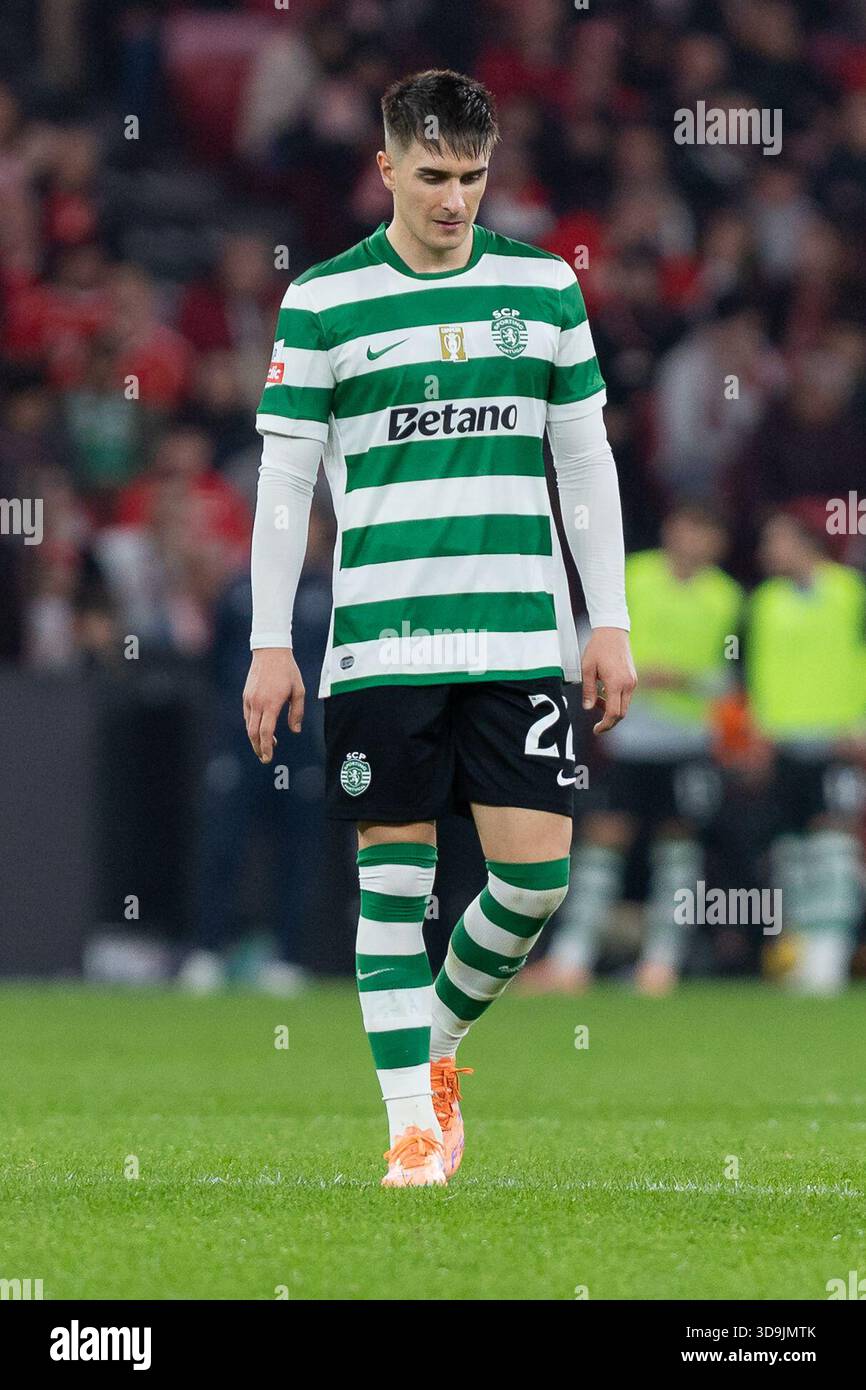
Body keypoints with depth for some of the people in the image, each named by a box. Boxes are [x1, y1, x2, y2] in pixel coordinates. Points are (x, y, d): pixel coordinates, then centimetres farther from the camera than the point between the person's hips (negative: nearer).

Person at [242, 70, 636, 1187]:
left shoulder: (545, 288, 7)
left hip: (520, 634, 2)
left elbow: (586, 462, 12)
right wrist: (270, 644, -1)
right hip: (381, 639, -2)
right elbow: (284, 479, 3)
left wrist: (609, 621, 8)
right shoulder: (321, 303, 1)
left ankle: (439, 1042, 22)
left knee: (537, 872, -4)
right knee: (394, 876, -2)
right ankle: (412, 1124, 4)